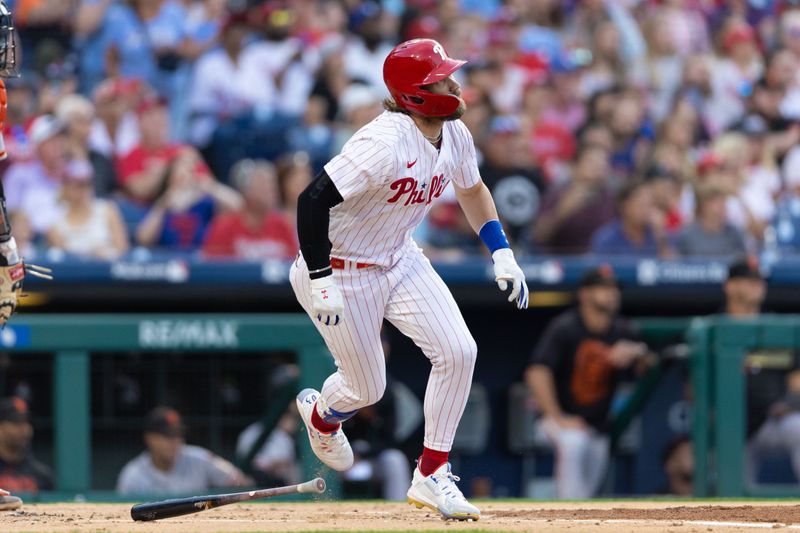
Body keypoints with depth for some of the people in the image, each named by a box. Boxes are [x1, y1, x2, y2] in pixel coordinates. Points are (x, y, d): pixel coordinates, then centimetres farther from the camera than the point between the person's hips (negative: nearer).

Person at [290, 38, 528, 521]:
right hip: (343, 272, -7)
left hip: (401, 261, 7)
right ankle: (320, 414, 45)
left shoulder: (456, 136, -6)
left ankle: (432, 475, 3)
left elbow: (471, 188, 16)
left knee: (458, 353, -9)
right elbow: (313, 200, -33)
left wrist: (502, 254, 8)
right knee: (367, 388, 6)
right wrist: (321, 284, -33)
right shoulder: (385, 144, -33)